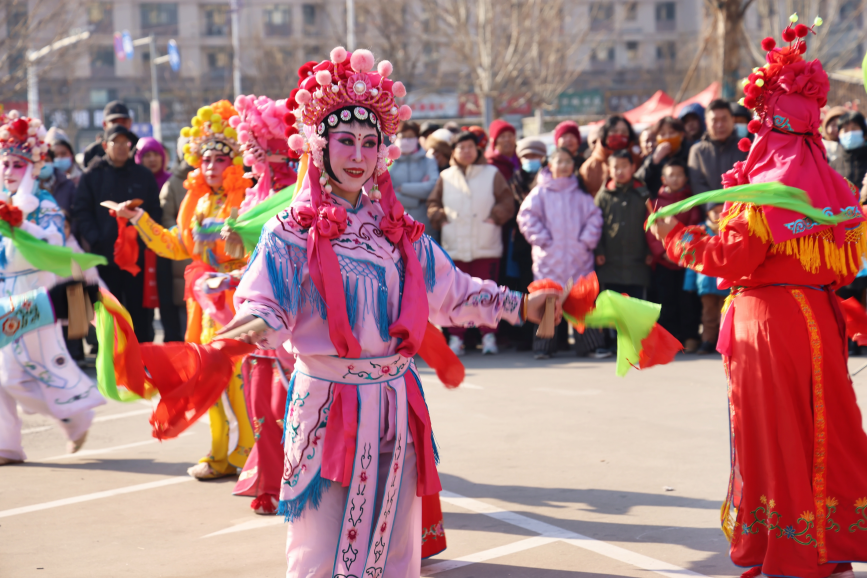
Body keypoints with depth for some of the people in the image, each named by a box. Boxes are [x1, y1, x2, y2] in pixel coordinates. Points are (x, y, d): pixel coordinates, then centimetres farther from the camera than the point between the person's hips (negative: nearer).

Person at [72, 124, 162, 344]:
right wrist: (92, 238, -11)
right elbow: (81, 211, 2)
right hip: (104, 255, 0)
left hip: (138, 254, 0)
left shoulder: (144, 176, 8)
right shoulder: (92, 176, 6)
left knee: (140, 309, 2)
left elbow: (155, 211, 7)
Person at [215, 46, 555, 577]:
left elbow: (452, 292, 16)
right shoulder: (294, 232, -4)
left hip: (396, 404, 5)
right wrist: (256, 325, -37)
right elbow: (263, 303, -14)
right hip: (328, 405, -4)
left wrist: (520, 306, 10)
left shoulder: (398, 229, 10)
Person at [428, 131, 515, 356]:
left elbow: (507, 203, 6)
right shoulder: (446, 177, 12)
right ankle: (455, 338, 7)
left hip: (486, 247, -1)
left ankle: (488, 336, 8)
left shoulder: (492, 174, 7)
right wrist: (440, 218, -1)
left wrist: (495, 217, -9)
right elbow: (433, 204, 17)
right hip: (454, 247, 2)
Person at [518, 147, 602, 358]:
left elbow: (594, 217, 10)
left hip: (578, 258, 2)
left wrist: (587, 240, -2)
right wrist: (542, 239, -8)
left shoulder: (581, 194, 13)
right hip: (549, 258, -2)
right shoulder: (541, 192, 7)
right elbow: (527, 216, -1)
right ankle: (543, 347, 0)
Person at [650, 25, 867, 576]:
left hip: (766, 319, -6)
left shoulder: (765, 188, -14)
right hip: (819, 318, 6)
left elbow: (733, 259, -17)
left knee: (775, 433, 2)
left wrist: (677, 236, -5)